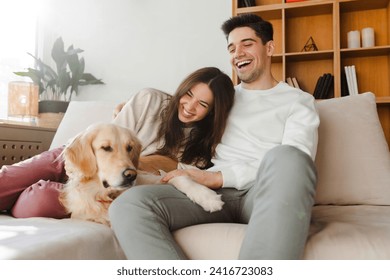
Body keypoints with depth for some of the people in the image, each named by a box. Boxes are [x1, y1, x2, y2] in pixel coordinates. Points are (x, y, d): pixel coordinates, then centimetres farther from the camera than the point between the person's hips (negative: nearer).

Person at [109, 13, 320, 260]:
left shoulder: (298, 101, 12)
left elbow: (293, 161, -5)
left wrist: (216, 177, -13)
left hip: (266, 194, -3)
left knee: (286, 158, -41)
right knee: (130, 204, -26)